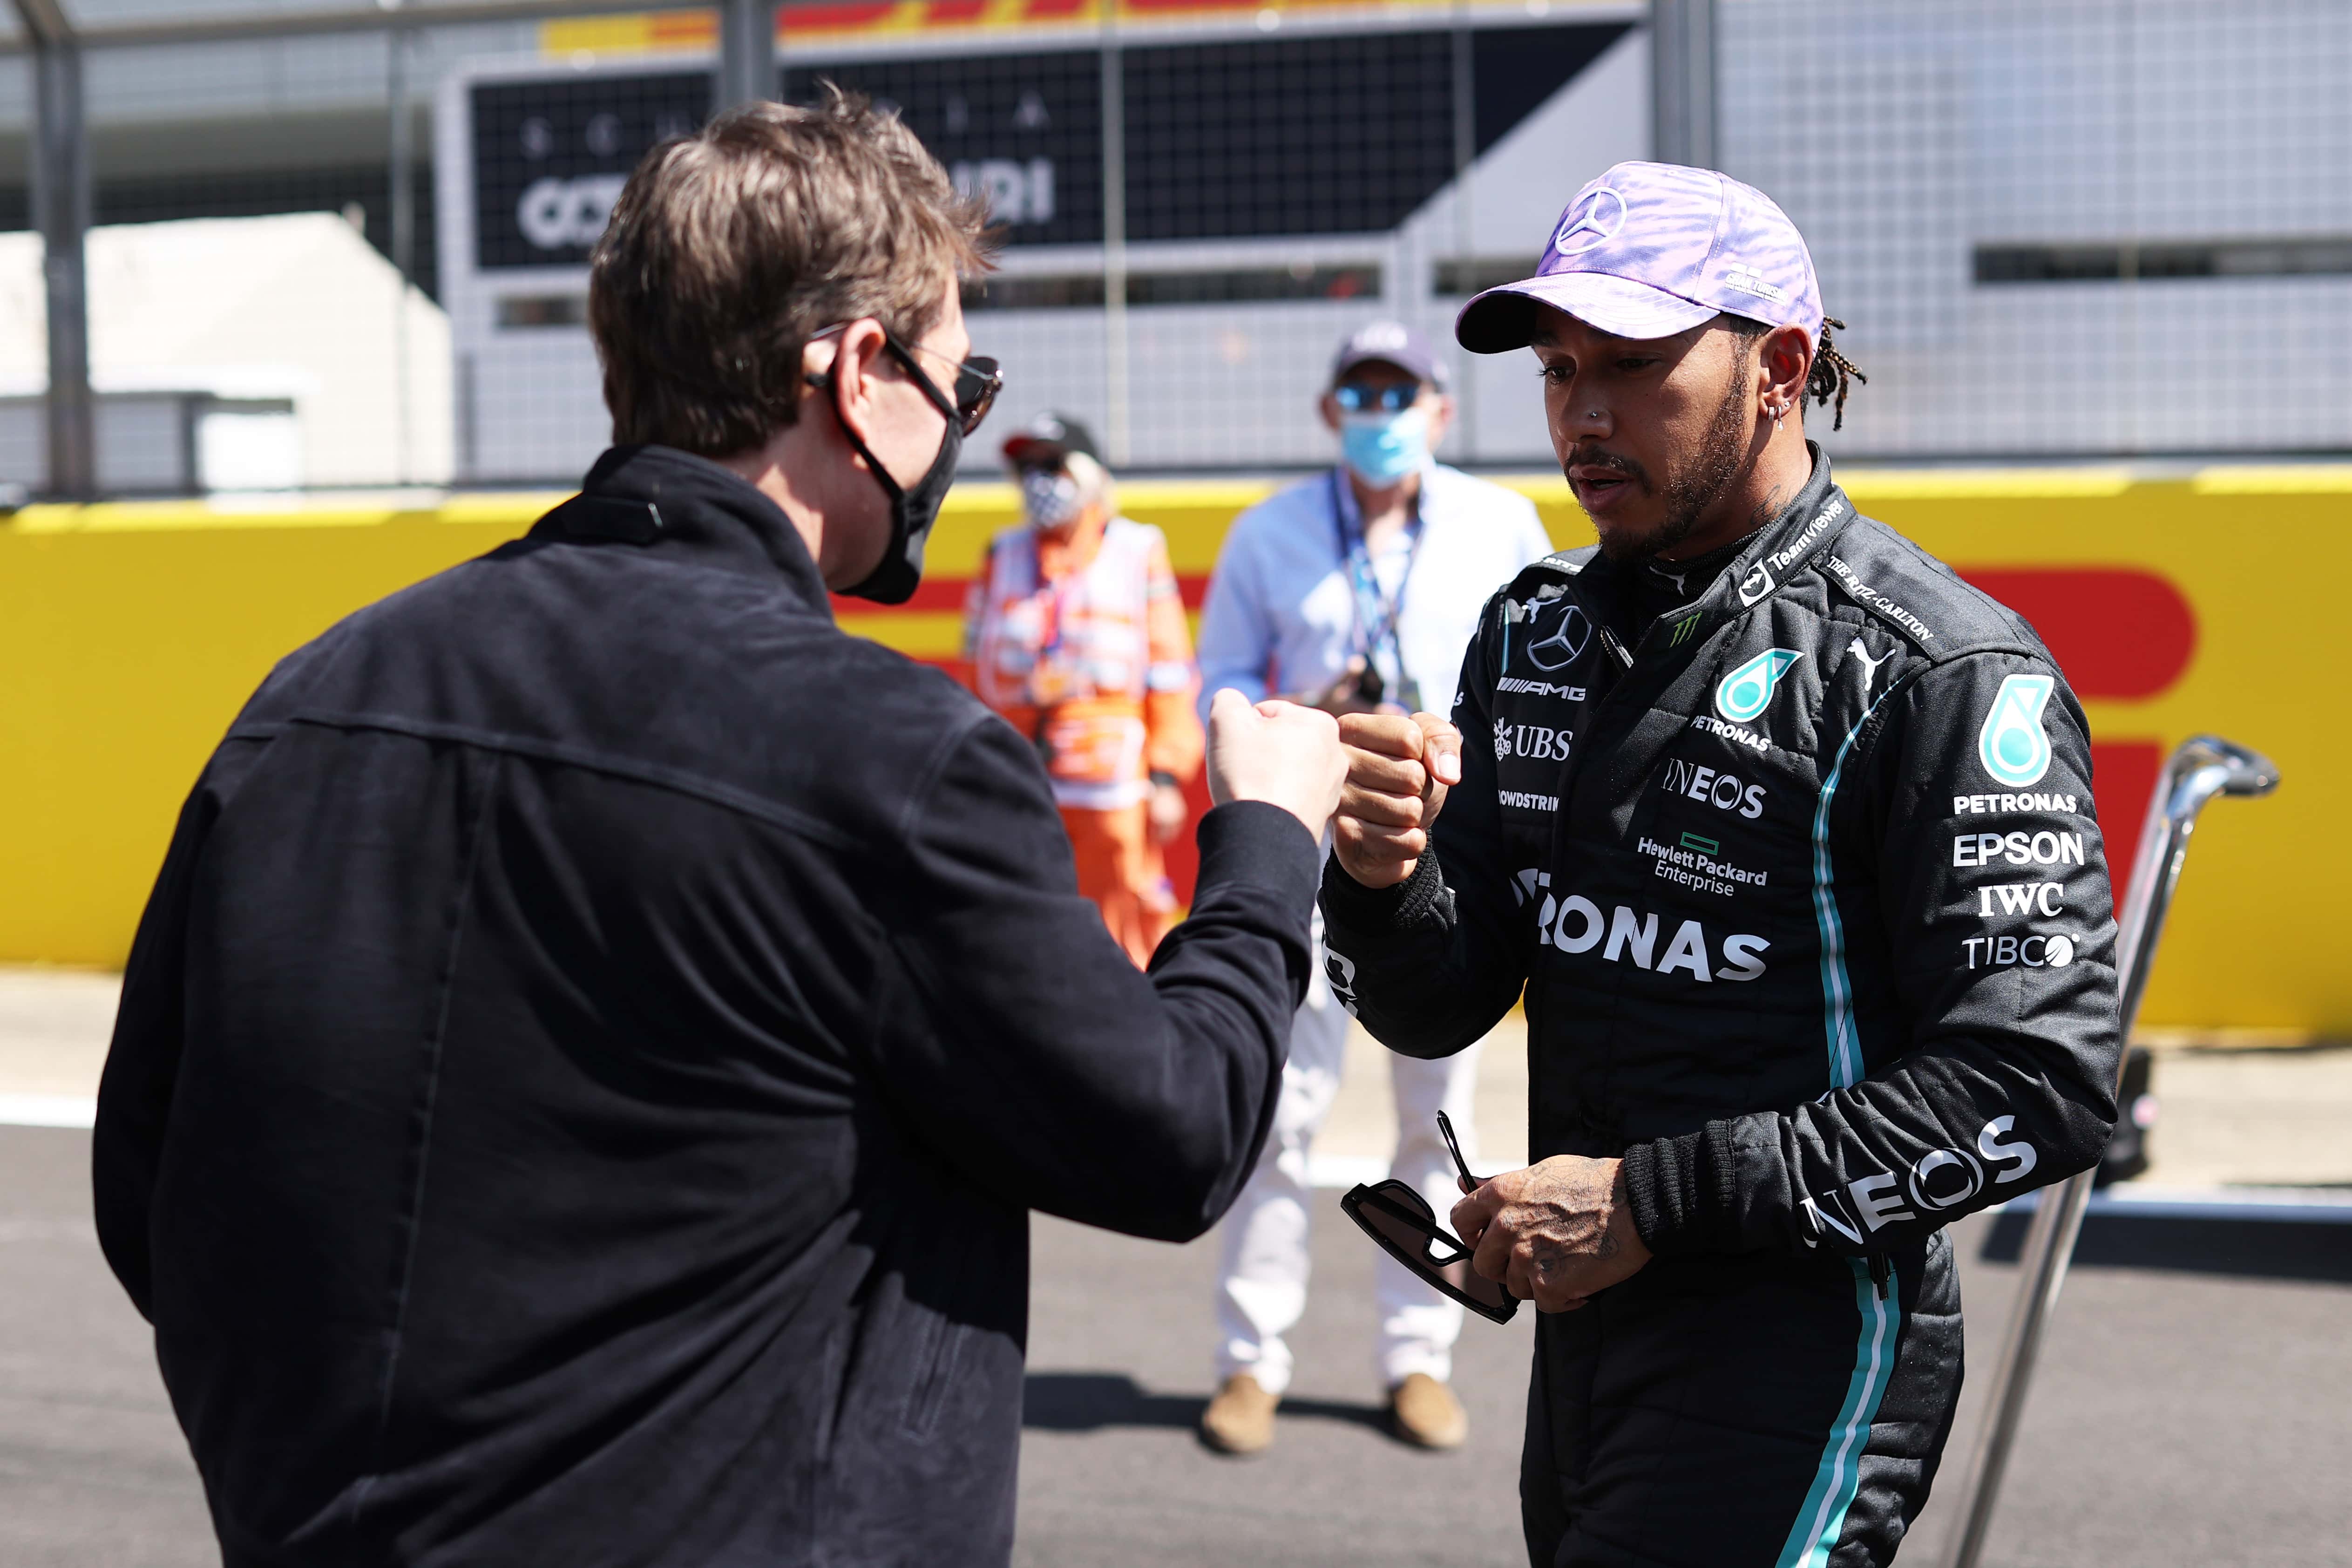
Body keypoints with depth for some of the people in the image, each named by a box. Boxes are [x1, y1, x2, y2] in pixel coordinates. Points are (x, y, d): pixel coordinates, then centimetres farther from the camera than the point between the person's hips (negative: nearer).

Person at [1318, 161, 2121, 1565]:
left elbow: (2040, 1090, -19)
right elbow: (1438, 1011, 8)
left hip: (1805, 1347, -7)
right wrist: (1384, 879, -15)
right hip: (1586, 1329, 7)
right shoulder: (1541, 631, 9)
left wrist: (1653, 1199, -20)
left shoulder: (1940, 671, -13)